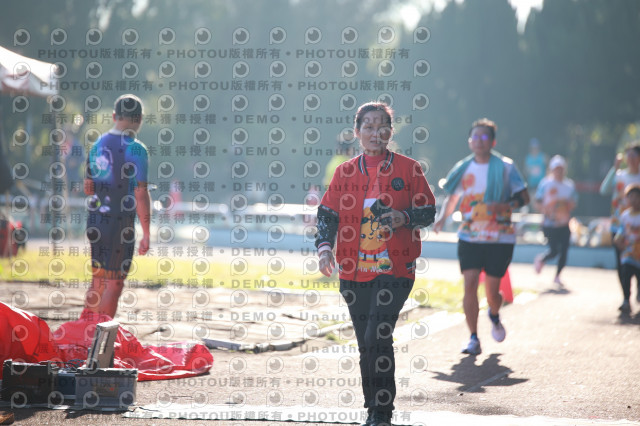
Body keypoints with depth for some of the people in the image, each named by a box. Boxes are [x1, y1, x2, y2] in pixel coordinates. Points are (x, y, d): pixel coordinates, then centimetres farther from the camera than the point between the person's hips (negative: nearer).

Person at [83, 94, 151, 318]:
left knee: (98, 281, 17)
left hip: (95, 221, 6)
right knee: (114, 283, 0)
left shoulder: (97, 145, 8)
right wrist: (146, 235, -12)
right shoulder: (136, 149, -12)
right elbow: (141, 195, -16)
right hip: (121, 224, -6)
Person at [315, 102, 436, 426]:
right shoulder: (344, 172, 9)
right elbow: (328, 213, 8)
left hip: (395, 268, -4)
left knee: (377, 338, -16)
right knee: (366, 344, 9)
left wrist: (405, 217, -17)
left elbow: (429, 211, 4)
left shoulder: (408, 168, 2)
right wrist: (325, 247, -9)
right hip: (354, 270, 4)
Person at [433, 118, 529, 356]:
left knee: (492, 291, 1)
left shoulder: (505, 167, -2)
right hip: (469, 237, 2)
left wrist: (503, 206, -20)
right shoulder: (463, 169, 6)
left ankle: (494, 316, 37)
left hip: (500, 239, -2)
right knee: (470, 285, -12)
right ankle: (473, 339, -5)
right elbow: (452, 197, 18)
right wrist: (442, 216, -1)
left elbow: (524, 198, -1)